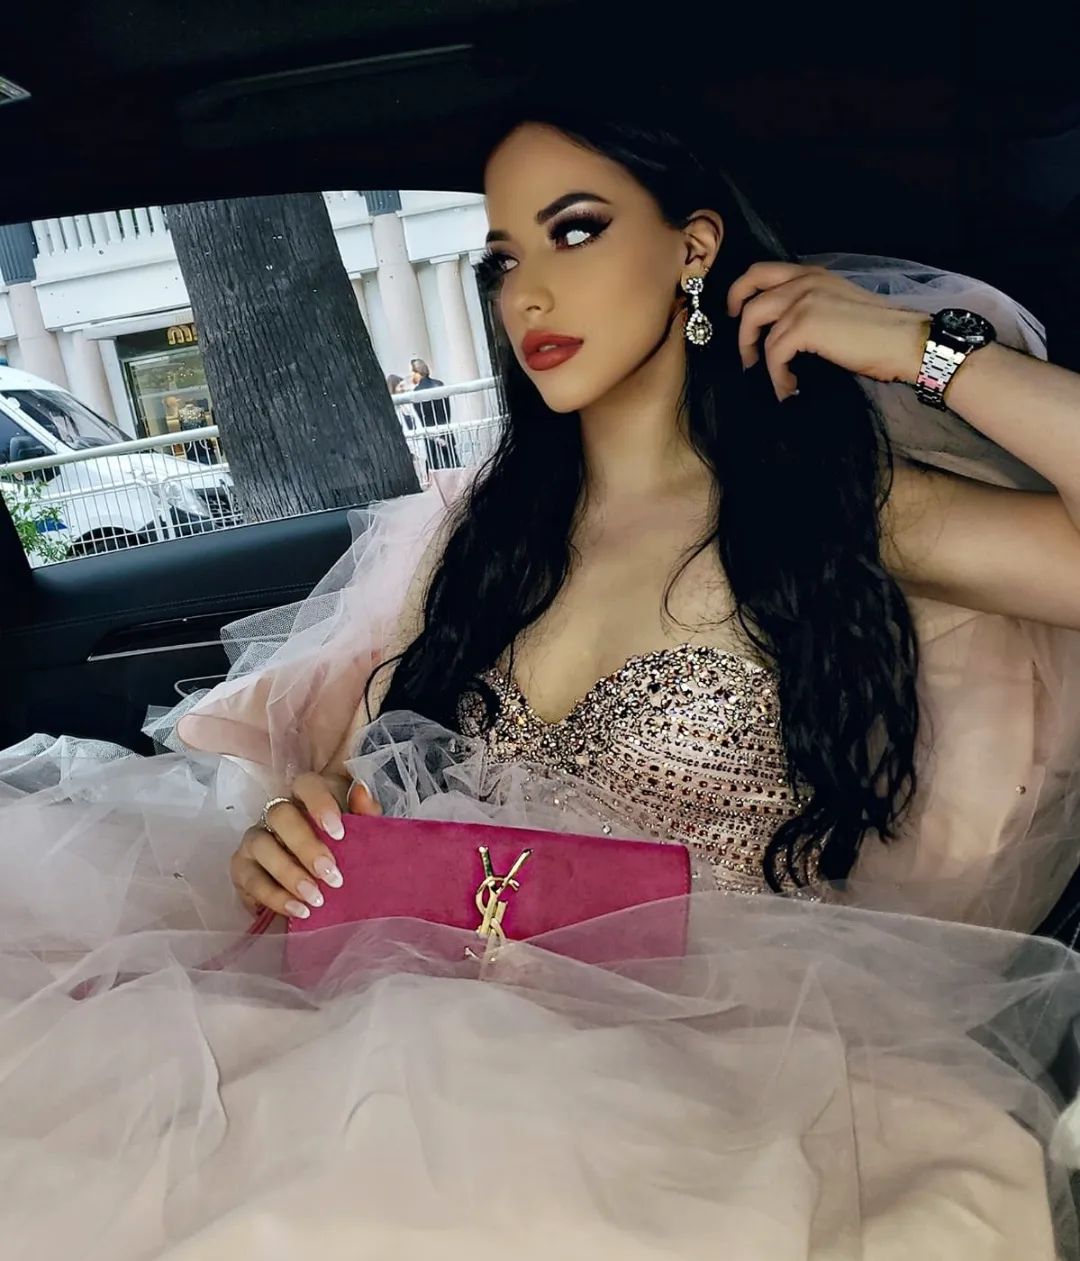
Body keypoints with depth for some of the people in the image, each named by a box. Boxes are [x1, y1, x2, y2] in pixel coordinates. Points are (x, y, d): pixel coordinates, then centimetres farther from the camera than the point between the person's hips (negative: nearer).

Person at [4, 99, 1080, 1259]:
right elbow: (366, 785, 13)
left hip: (692, 1069, -2)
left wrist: (916, 349, -8)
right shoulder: (475, 526, 10)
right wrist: (294, 833, -10)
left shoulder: (841, 508, -1)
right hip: (431, 1022, 3)